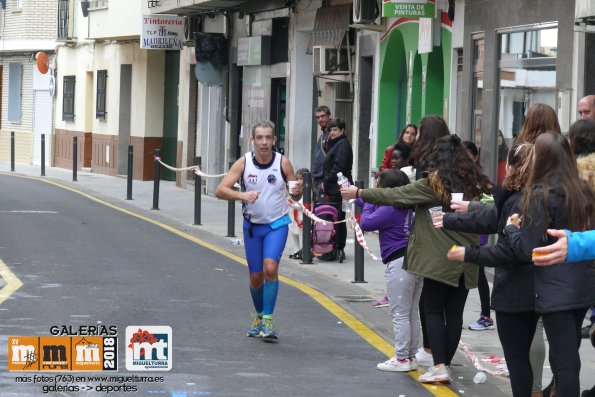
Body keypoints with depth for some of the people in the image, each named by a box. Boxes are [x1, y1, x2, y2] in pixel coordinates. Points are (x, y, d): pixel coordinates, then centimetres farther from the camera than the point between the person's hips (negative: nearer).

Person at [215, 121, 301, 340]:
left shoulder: (283, 163, -8)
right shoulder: (243, 163, -9)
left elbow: (295, 195, 2)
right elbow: (220, 190, -15)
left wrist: (297, 192, -23)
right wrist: (242, 195, -33)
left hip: (277, 225, -2)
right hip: (252, 225, 2)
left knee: (270, 268, -21)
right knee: (256, 276, 8)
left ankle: (268, 321, -14)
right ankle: (259, 316, 33)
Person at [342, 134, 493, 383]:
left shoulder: (433, 185, -8)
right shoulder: (473, 184, 6)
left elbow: (394, 195, -4)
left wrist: (359, 193, 4)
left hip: (439, 259, -5)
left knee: (434, 311, 1)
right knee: (455, 313, 8)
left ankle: (439, 366, -8)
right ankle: (445, 364, 11)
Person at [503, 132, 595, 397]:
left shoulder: (541, 195, -13)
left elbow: (527, 249, -13)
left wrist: (510, 228, 4)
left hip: (555, 291, -7)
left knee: (564, 363, -4)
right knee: (567, 357, 17)